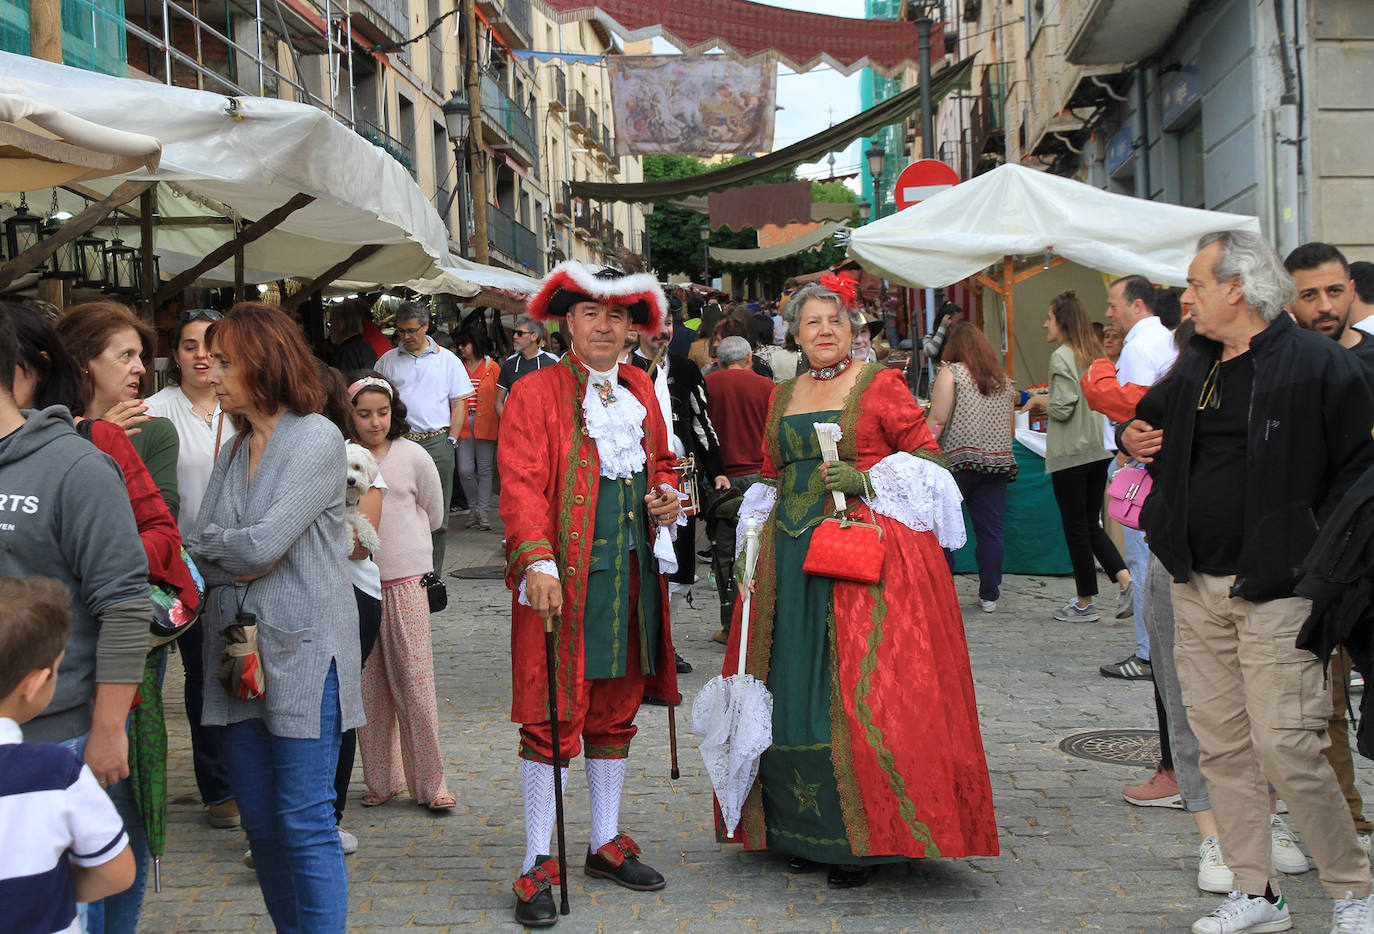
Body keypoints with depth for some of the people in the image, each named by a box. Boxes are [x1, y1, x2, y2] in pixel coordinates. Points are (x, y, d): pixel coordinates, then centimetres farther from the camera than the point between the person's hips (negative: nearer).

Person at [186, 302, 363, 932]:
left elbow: (263, 545, -18)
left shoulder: (316, 439, -9)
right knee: (259, 824, 12)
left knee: (304, 826, -4)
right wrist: (238, 562, -13)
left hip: (302, 655, -7)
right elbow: (197, 550, 6)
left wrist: (209, 542, -1)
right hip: (238, 653, 7)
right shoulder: (235, 449, 14)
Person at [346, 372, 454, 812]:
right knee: (367, 689, 6)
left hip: (405, 581, -1)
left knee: (414, 685, -2)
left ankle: (430, 782, 8)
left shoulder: (413, 457, 0)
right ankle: (380, 780, 18)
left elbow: (432, 515, 13)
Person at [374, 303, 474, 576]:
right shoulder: (387, 361, 10)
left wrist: (451, 440, -1)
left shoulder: (446, 359, 8)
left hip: (437, 443, 0)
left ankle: (432, 576, 9)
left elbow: (458, 403, 8)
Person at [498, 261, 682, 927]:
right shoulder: (537, 393, -5)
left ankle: (607, 844, 27)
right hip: (563, 572, -6)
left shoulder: (639, 390, 15)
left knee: (616, 708, 14)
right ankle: (537, 864, 2)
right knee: (553, 713, -5)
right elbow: (522, 483, -14)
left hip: (632, 571, 6)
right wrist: (536, 559, -26)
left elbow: (659, 461, 28)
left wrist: (663, 495, 5)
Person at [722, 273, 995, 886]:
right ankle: (802, 830, 15)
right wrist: (757, 540, 14)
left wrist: (866, 481, -15)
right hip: (792, 554, 5)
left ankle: (862, 836, 1)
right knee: (792, 690, 4)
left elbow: (926, 455, -3)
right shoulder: (784, 396, 16)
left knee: (856, 690, -8)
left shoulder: (880, 385, 0)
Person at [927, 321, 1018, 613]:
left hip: (957, 459, -5)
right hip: (998, 462, 5)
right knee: (990, 531, 7)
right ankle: (989, 595, 12)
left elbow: (938, 420, -9)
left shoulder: (951, 373, 0)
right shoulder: (1004, 380, 16)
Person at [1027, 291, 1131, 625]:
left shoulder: (1062, 357, -13)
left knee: (1075, 528, 2)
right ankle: (1126, 579, -4)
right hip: (1099, 450, 8)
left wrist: (1041, 401, 1)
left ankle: (1085, 603, 9)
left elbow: (1063, 408, -18)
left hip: (1070, 454, -7)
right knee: (1092, 525, 15)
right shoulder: (1096, 353, 11)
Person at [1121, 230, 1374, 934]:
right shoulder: (1196, 367, 14)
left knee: (1286, 748, -10)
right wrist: (1134, 436, 10)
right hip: (1197, 589, 7)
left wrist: (1314, 554, -12)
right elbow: (1150, 417, 33)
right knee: (1221, 744, 7)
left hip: (1276, 590, -7)